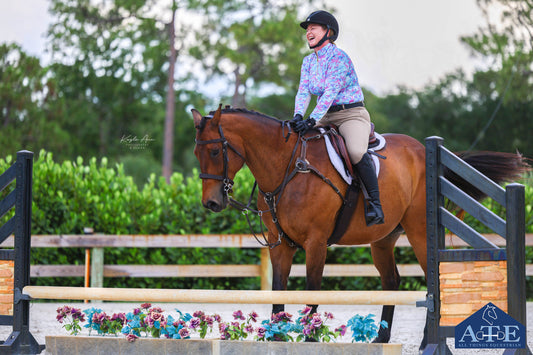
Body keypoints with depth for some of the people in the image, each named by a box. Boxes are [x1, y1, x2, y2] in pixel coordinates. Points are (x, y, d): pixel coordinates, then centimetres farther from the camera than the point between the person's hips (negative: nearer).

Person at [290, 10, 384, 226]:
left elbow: (330, 92, -23)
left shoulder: (339, 58, -13)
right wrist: (298, 116, -21)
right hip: (326, 117, 8)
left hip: (352, 113, -8)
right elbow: (304, 92, 0)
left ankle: (375, 204, -26)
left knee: (356, 152, -34)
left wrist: (312, 120, -34)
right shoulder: (308, 62, 11)